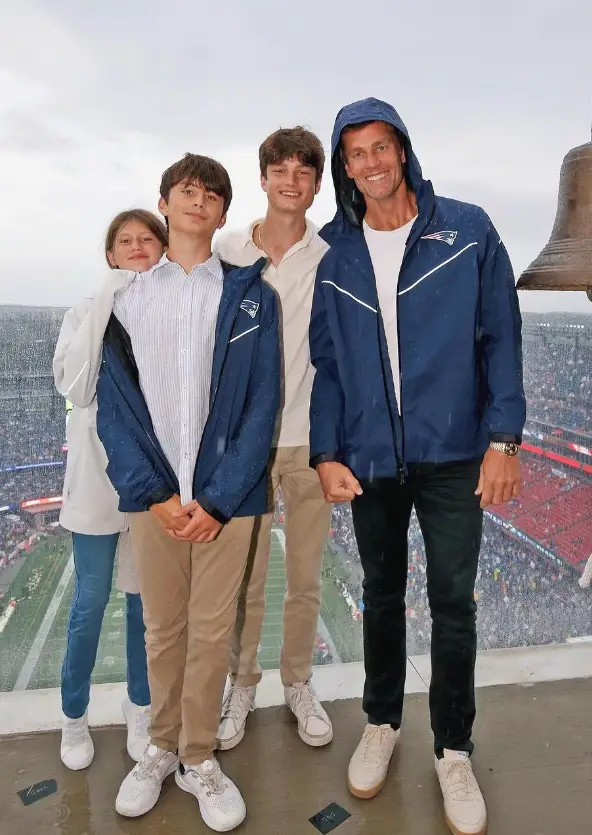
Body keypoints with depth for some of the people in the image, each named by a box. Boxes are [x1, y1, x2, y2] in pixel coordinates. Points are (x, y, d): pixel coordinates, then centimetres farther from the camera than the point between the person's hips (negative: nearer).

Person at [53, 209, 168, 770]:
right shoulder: (86, 313, 3)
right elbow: (75, 387, -13)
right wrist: (110, 303, -15)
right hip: (101, 475, 0)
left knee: (147, 600, 12)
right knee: (91, 601, 8)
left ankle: (140, 709, 33)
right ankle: (74, 716, 31)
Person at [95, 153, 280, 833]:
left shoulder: (251, 296, 3)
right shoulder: (127, 298, 6)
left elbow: (262, 404, -3)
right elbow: (114, 406, 2)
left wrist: (217, 499, -10)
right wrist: (154, 493, -8)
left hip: (225, 497, -1)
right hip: (153, 497, 1)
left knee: (211, 632, 9)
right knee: (161, 629, 14)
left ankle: (198, 759, 30)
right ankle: (161, 747, 36)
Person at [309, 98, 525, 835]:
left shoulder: (468, 231, -2)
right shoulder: (331, 252, 2)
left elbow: (500, 338, -2)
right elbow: (324, 361, 3)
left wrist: (503, 438, -9)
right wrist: (325, 454, -4)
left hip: (453, 454, -1)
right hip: (368, 460, 2)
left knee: (452, 602, 8)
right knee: (382, 596, 17)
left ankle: (453, 751, 30)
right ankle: (381, 724, 39)